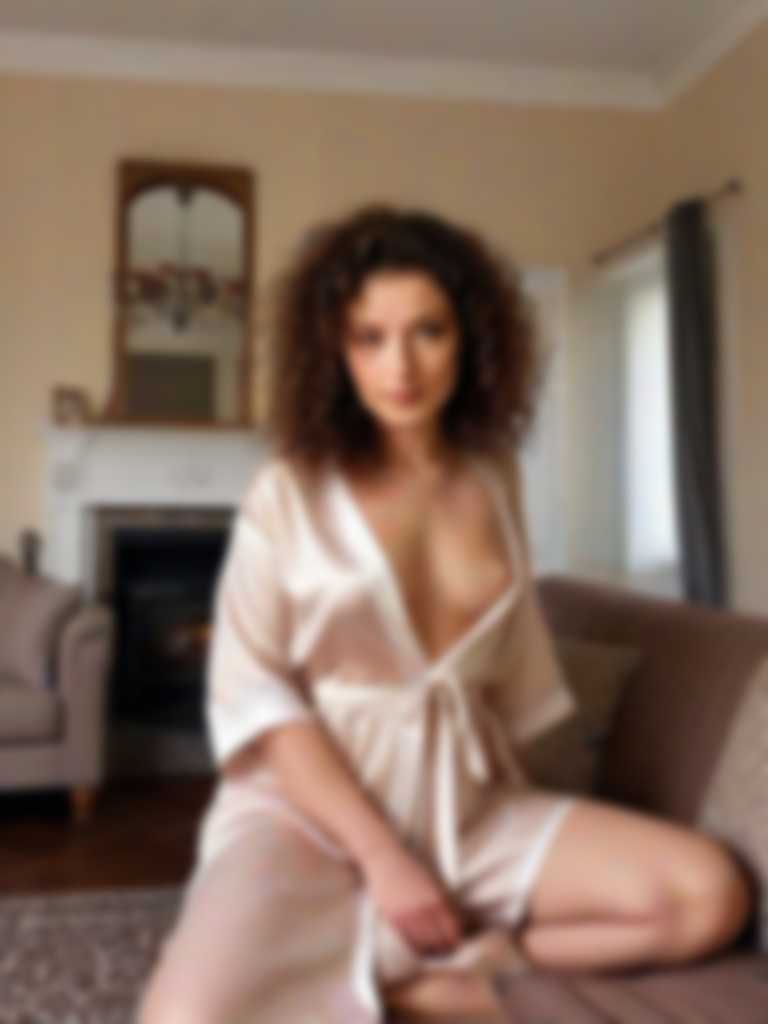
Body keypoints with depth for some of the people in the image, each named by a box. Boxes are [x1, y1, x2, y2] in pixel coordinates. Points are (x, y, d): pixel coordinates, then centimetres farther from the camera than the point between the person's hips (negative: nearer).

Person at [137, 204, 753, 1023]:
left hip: (468, 808, 5)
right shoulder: (289, 491, -7)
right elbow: (253, 694, -10)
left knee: (711, 894, -15)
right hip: (310, 807, -4)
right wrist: (383, 857, -17)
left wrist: (529, 831, 14)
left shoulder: (493, 477, 5)